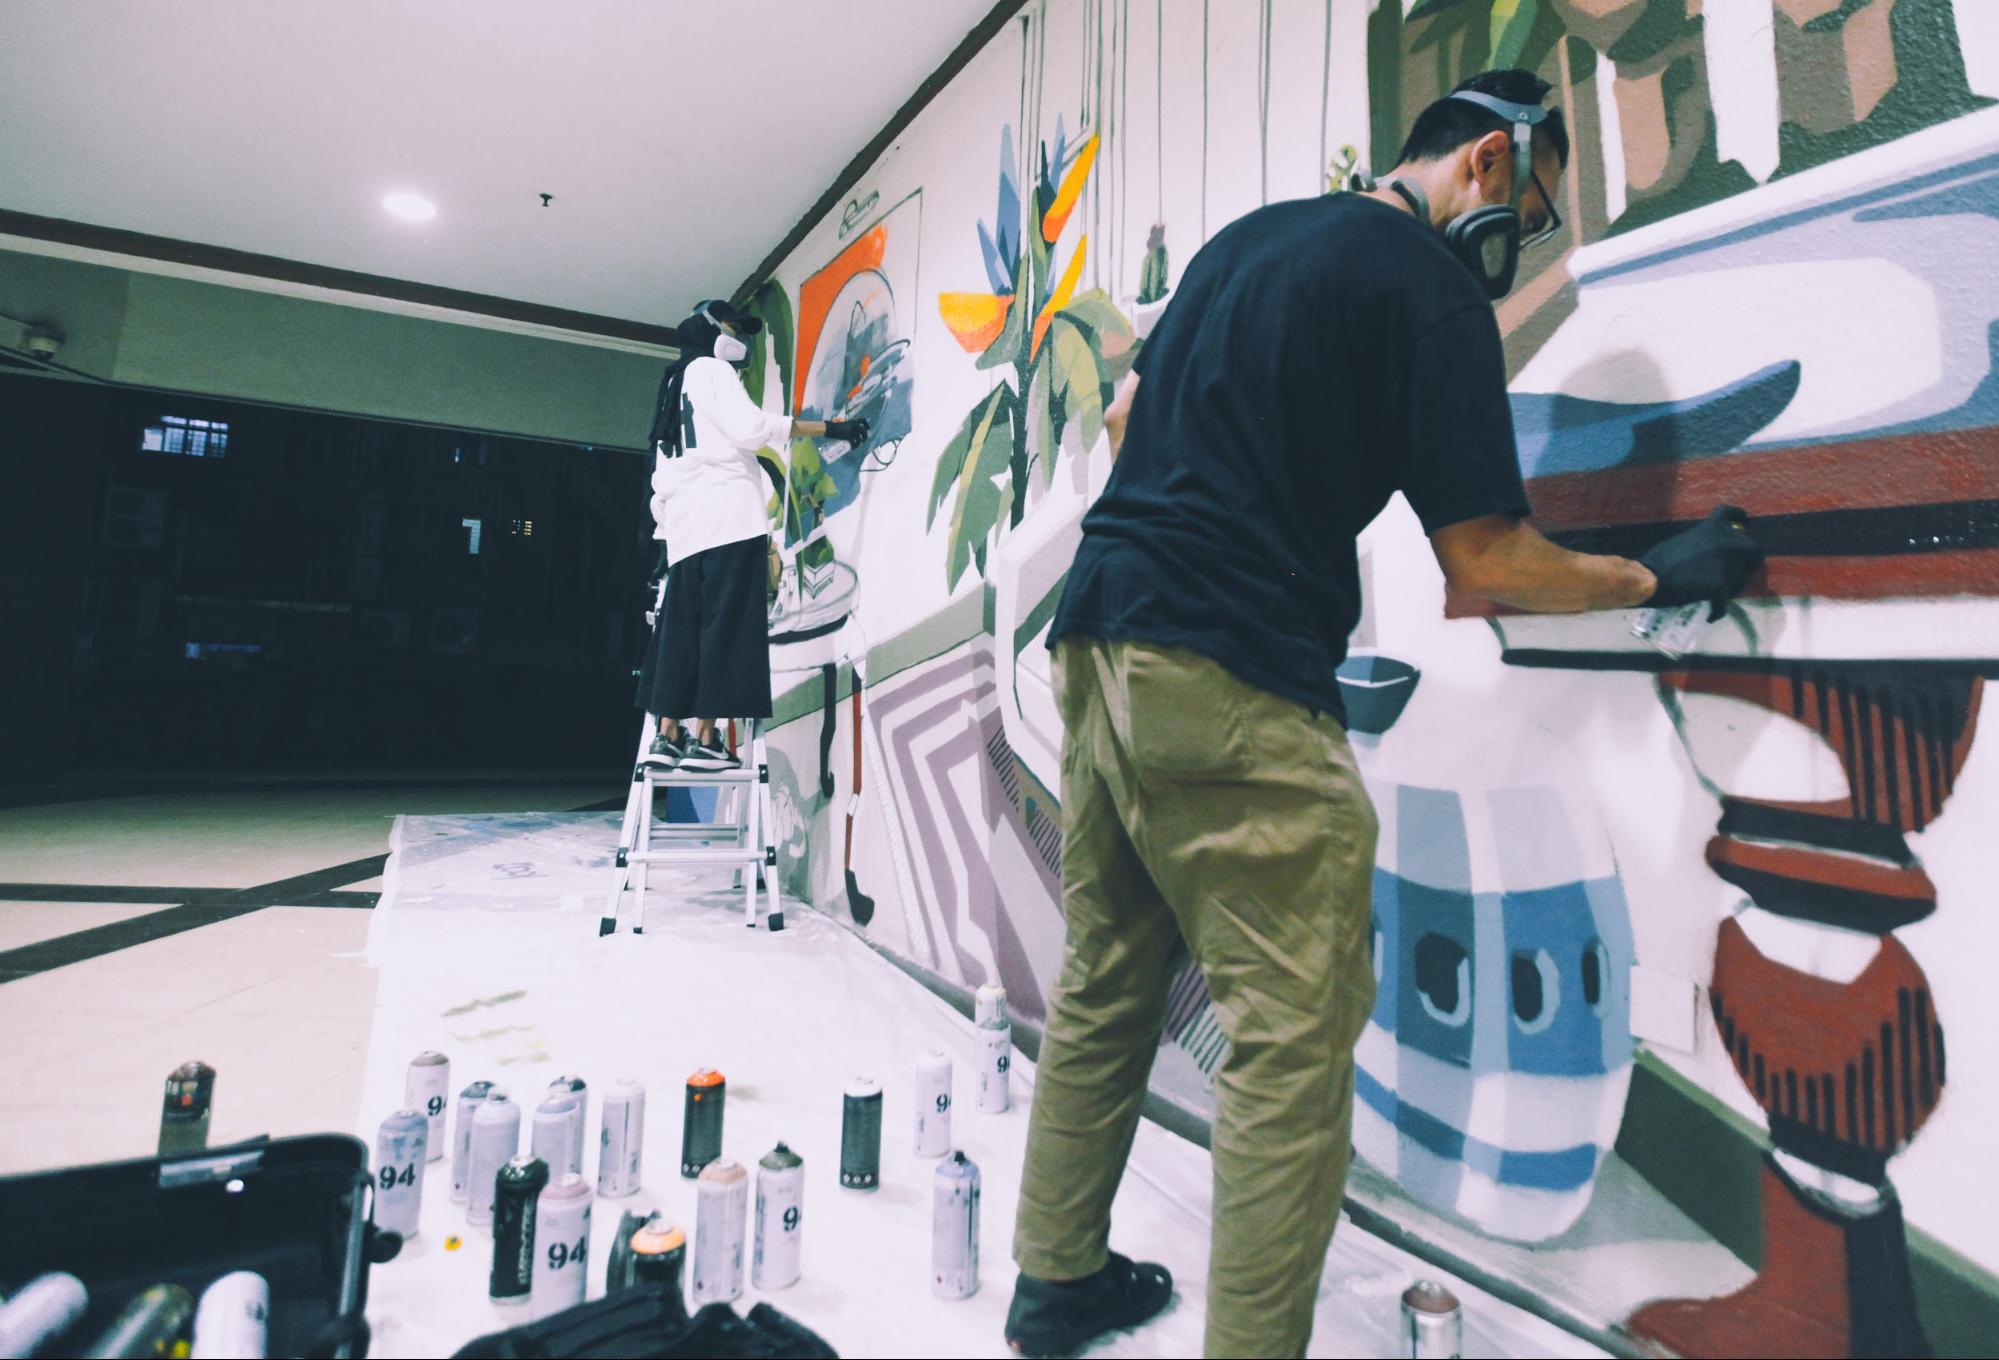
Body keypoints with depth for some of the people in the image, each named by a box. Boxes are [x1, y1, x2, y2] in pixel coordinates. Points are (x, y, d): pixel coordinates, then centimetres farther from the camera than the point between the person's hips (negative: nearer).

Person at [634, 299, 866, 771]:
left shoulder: (675, 386, 30)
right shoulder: (711, 369, 4)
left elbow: (661, 472, 25)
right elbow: (750, 427, -13)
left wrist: (663, 521, 24)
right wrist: (830, 428, -13)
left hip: (686, 524, 9)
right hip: (726, 513, -9)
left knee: (682, 630, 6)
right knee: (725, 627, -11)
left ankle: (667, 737, 3)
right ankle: (706, 741, -14)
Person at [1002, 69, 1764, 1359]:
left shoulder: (1249, 235, 22)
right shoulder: (1429, 289, -2)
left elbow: (1126, 412, 27)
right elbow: (1483, 555, -3)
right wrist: (1656, 578, 11)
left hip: (1100, 634, 9)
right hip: (1231, 680, -9)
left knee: (1107, 984, 17)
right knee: (1297, 1029, -2)